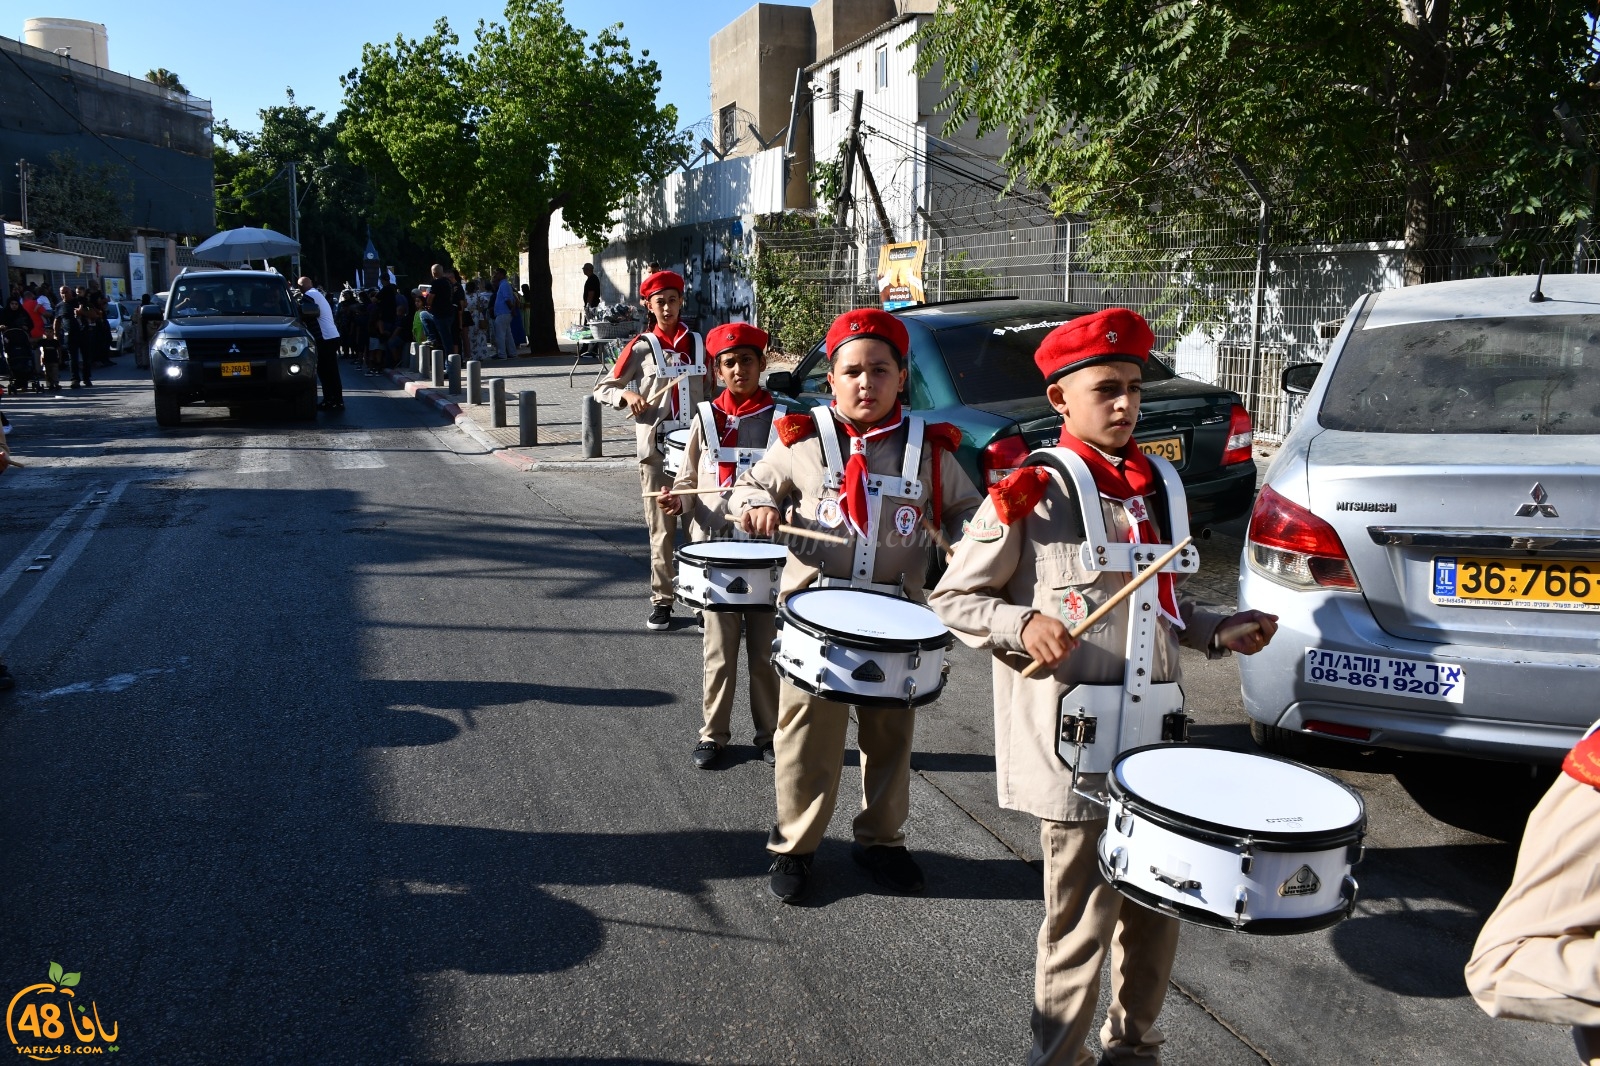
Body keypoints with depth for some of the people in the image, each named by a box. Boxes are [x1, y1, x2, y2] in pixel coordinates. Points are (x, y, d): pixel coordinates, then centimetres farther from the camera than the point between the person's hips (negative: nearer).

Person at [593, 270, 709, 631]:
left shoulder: (700, 343, 9)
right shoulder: (642, 347, 2)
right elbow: (602, 388, 4)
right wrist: (627, 395, -16)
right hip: (656, 448, -2)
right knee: (662, 529, 2)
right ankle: (662, 600, 13)